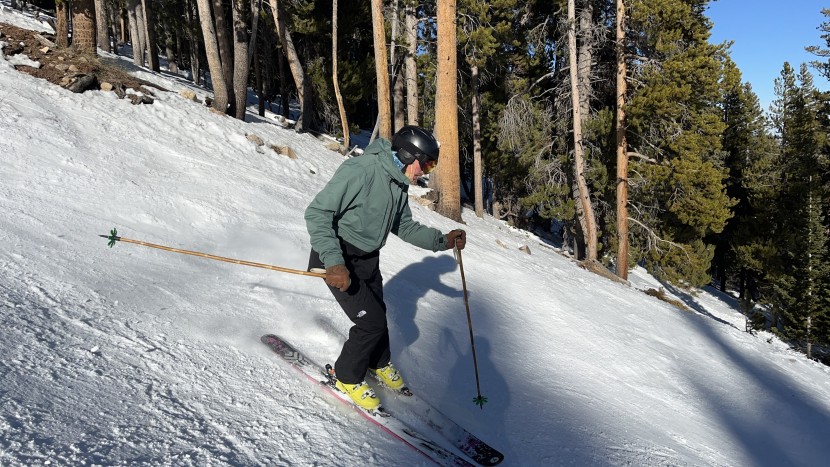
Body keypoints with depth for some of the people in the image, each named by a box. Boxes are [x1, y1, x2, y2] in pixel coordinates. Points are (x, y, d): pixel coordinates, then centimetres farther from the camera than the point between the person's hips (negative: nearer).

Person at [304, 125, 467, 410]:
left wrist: (443, 240, 1)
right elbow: (317, 213, -28)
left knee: (378, 314, 20)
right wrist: (333, 261, -35)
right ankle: (347, 376, 18)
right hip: (340, 260, -8)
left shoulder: (399, 184, 1)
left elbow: (404, 226, 13)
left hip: (368, 259, 8)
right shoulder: (360, 170, -27)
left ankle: (379, 364, 47)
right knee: (372, 322, -8)